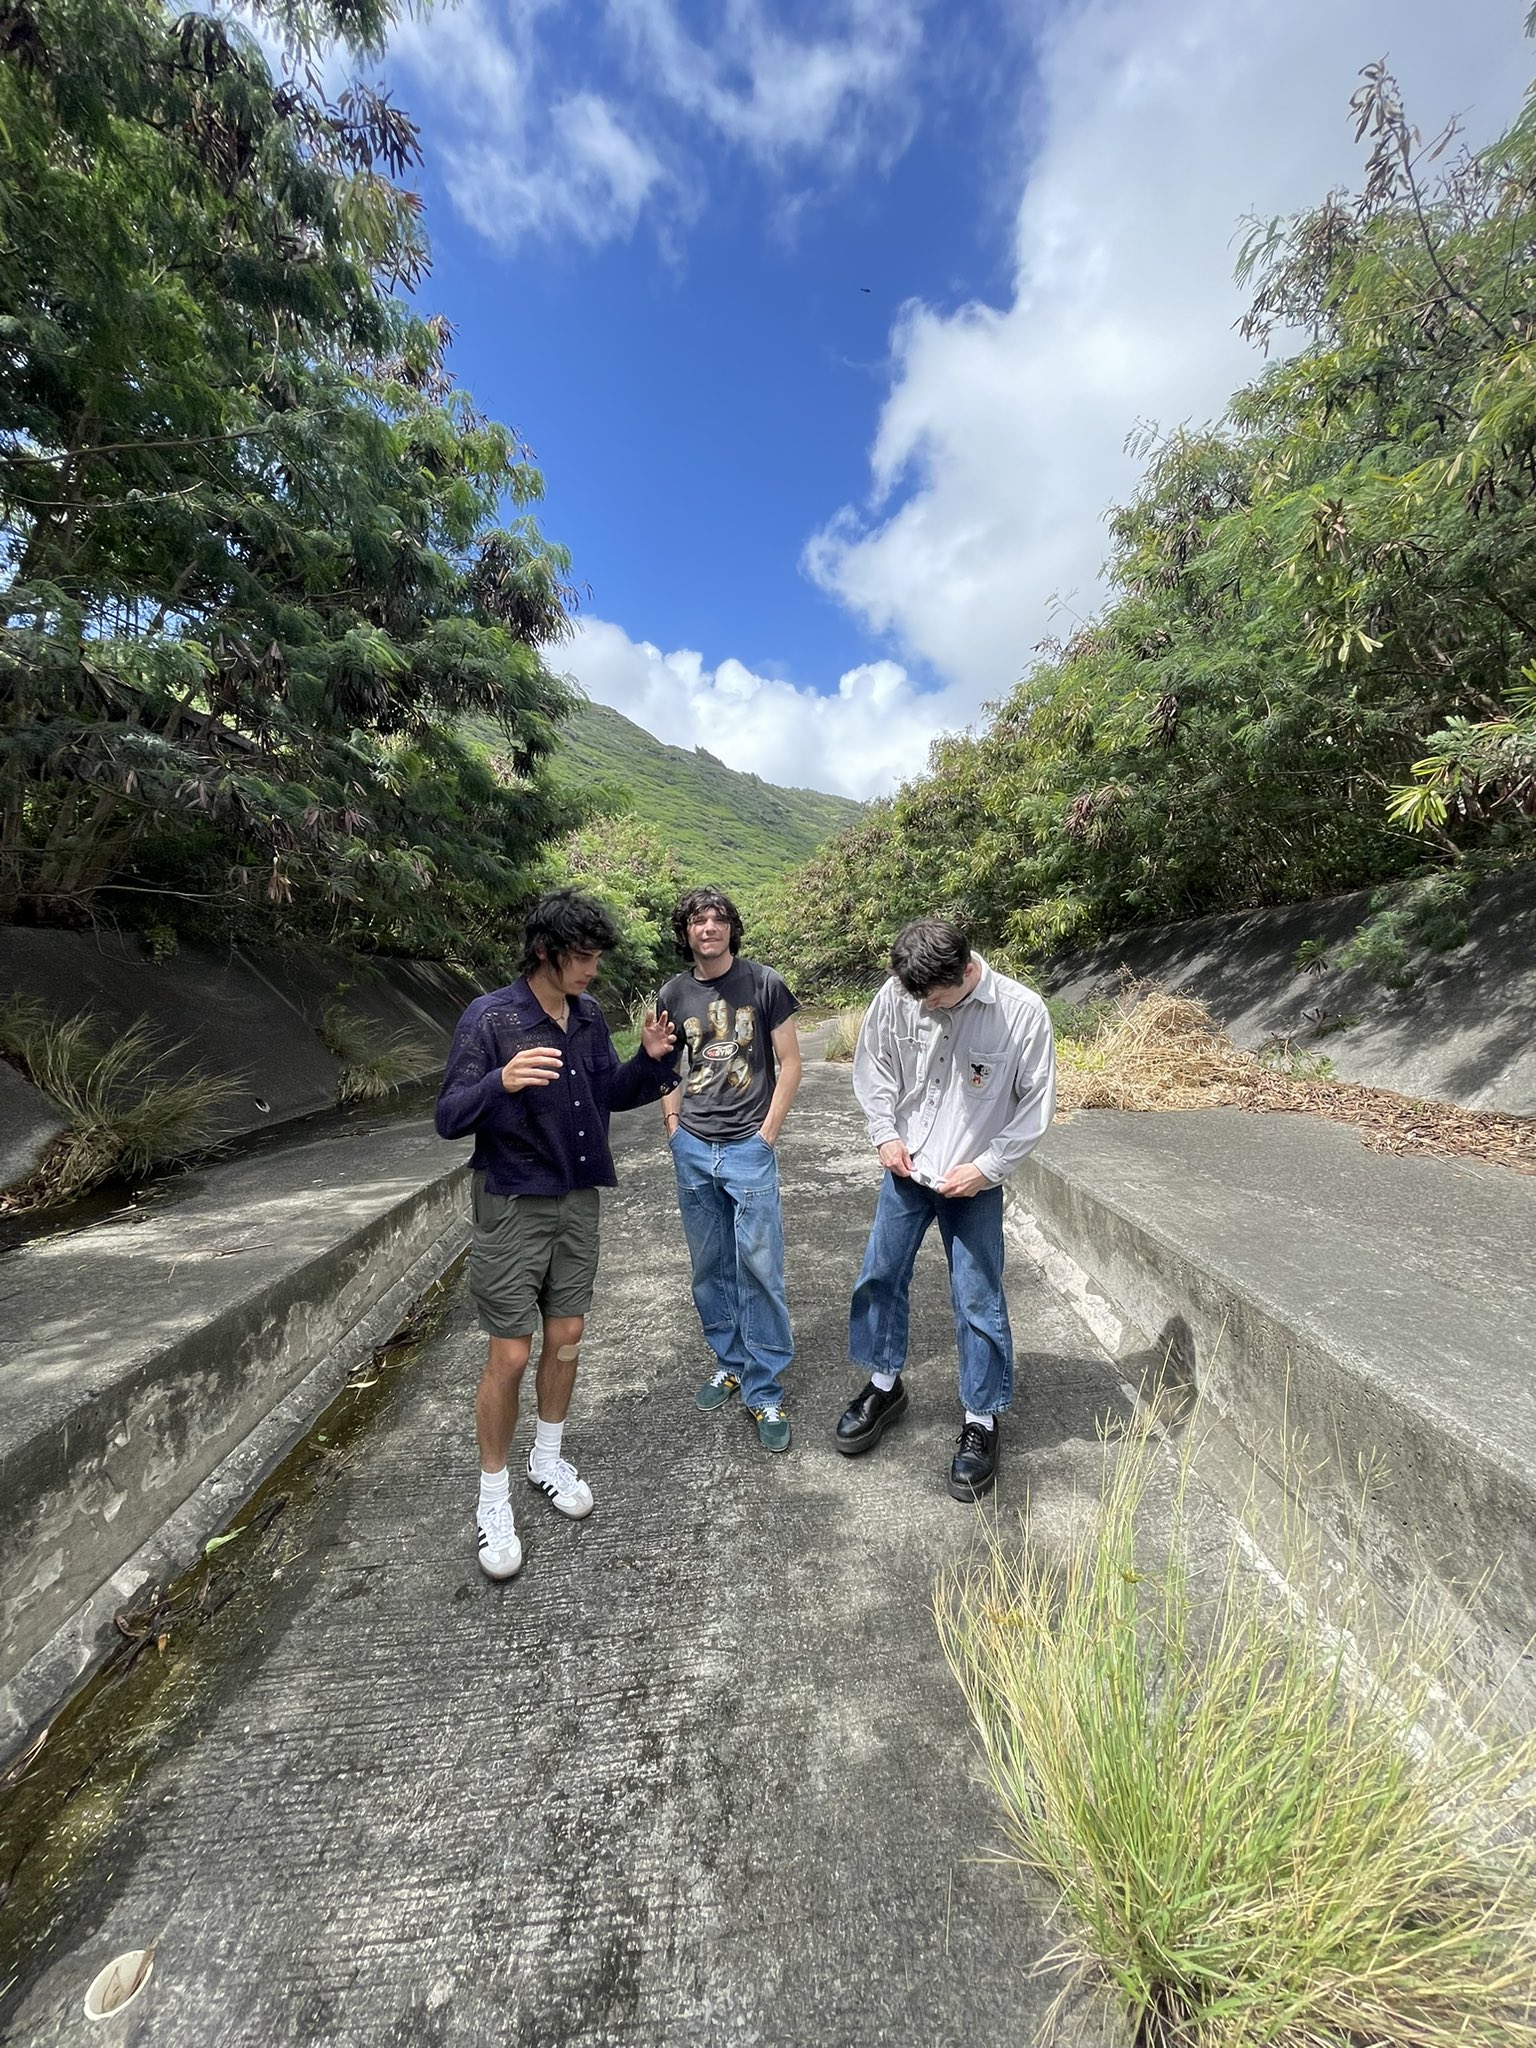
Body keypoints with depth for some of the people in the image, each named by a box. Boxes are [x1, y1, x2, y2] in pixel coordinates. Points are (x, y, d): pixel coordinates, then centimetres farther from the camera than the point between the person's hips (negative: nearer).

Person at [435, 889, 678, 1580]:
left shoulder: (589, 1016, 1)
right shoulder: (490, 1018, -16)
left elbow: (612, 1094, 11)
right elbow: (448, 1117, -18)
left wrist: (651, 1058, -9)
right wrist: (502, 1082, -38)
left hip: (578, 1199, 5)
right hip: (513, 1206, -5)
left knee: (566, 1337, 16)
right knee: (509, 1356, 3)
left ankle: (548, 1458, 40)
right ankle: (493, 1500, 27)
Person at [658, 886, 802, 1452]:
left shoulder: (763, 984, -4)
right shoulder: (673, 995, 5)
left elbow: (789, 1064, -1)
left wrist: (768, 1132, -6)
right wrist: (672, 1125, 5)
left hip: (748, 1149, -3)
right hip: (692, 1150, 4)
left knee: (759, 1270, -1)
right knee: (709, 1268, 14)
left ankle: (766, 1393, 14)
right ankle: (729, 1363, 33)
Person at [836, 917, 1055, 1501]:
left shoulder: (1022, 1011, -19)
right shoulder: (896, 995, -12)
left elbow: (1037, 1103, -10)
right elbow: (872, 1062, 4)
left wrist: (987, 1167, -14)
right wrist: (885, 1133, -4)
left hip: (973, 1183, -3)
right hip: (905, 1168, 3)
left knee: (978, 1301, 5)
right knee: (880, 1276, 13)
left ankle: (982, 1420, 28)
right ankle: (884, 1385, 38)